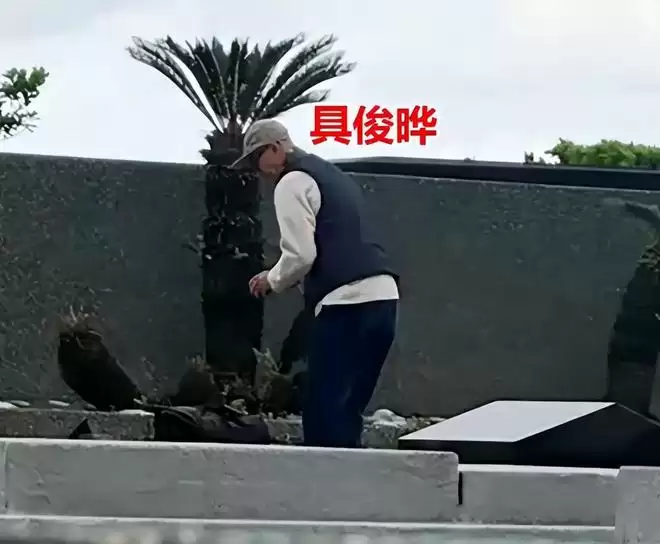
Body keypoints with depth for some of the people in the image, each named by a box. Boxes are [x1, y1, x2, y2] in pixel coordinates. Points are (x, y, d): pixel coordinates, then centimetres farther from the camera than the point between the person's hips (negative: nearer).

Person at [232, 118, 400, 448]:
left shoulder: (292, 182, -3)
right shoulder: (332, 175, 25)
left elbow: (301, 255, -12)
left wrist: (272, 281, 7)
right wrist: (285, 279, 25)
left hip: (347, 304, -9)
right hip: (382, 297, 9)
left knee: (324, 412, -5)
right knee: (346, 409, 13)